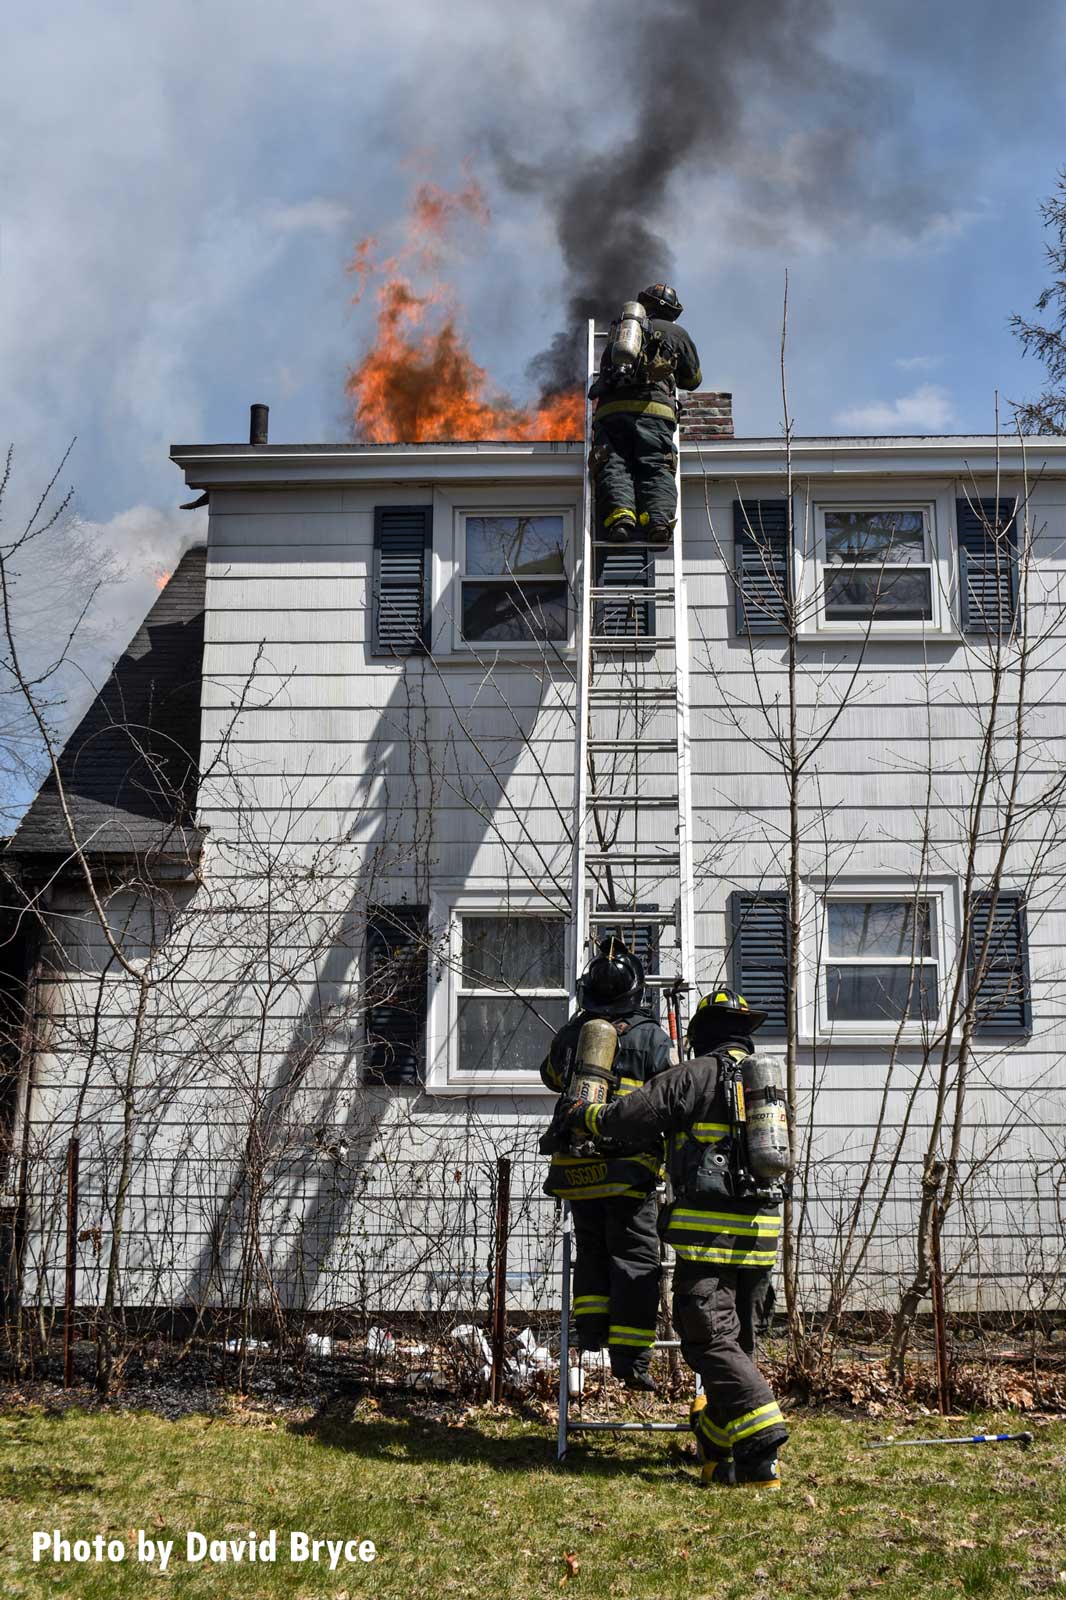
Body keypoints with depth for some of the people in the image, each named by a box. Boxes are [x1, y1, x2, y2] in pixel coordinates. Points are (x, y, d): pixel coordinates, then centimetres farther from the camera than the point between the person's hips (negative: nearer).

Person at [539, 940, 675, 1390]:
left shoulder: (568, 1035, 6)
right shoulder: (650, 1036, -5)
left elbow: (552, 1076, 26)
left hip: (576, 1166, 4)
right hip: (629, 1168, -3)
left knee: (591, 1251, 20)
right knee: (635, 1260, 1)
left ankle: (591, 1328, 13)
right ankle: (630, 1358, 0)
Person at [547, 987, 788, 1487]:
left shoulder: (697, 1075, -6)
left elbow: (632, 1116, -8)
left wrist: (581, 1116, 11)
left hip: (710, 1231, -7)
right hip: (761, 1231, 7)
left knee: (712, 1342, -6)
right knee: (737, 1343, 14)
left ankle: (761, 1451, -16)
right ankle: (722, 1456, 19)